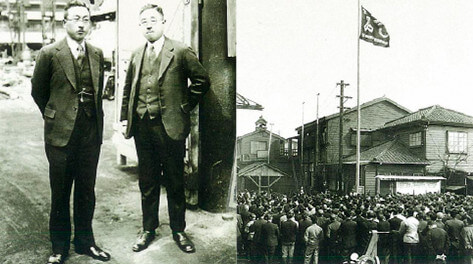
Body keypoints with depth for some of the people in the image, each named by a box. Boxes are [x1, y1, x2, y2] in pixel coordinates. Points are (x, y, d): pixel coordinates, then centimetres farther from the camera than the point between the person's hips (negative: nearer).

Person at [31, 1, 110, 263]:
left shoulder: (97, 54, 6)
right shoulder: (49, 54, -6)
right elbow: (38, 91, 6)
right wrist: (54, 117, 13)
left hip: (91, 133, 3)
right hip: (61, 134, -3)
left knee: (86, 192, 13)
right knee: (60, 194, 8)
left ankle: (85, 242, 28)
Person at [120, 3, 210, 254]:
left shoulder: (180, 51, -4)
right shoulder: (136, 55, 12)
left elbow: (202, 80, -3)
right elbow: (127, 89, 19)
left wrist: (184, 107, -3)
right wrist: (125, 117, 13)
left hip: (170, 126, -4)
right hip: (142, 127, 5)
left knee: (175, 182, 6)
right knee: (147, 182, 14)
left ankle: (178, 230, 22)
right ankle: (149, 228, 28)